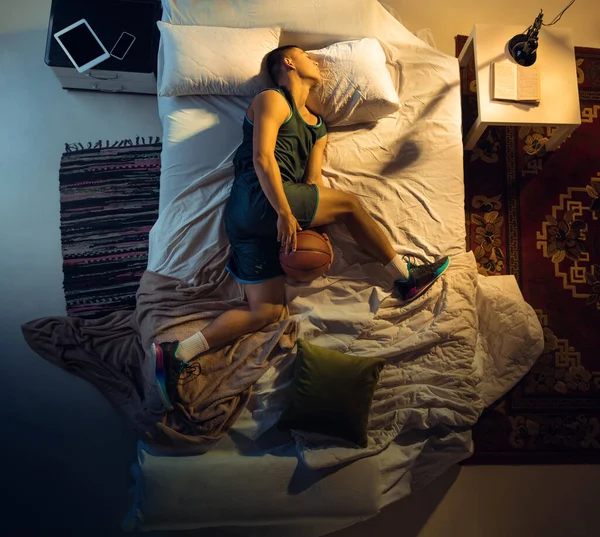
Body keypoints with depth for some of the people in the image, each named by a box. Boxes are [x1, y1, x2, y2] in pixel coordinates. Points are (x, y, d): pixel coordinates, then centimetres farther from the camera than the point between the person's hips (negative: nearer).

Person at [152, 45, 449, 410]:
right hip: (257, 199, -9)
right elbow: (262, 158, -10)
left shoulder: (318, 127, 28)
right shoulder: (272, 100, 5)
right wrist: (285, 213, -19)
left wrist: (317, 223, 2)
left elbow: (313, 180, 18)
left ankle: (177, 354, -1)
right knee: (349, 202, -3)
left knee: (267, 311, 1)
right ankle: (406, 276, 8)